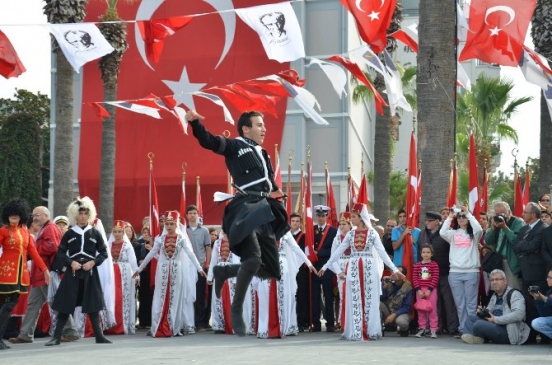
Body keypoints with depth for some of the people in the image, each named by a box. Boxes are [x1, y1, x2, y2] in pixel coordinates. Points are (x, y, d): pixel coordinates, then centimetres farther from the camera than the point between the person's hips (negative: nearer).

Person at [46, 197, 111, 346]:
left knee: (93, 305, 4)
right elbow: (60, 253, 5)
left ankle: (99, 335, 10)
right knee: (65, 305, -1)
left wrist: (93, 262, -10)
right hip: (72, 273, 0)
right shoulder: (69, 234, 4)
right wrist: (71, 262, -11)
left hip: (90, 273, 0)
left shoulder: (95, 233, 5)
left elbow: (104, 253, 6)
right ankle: (56, 336, 3)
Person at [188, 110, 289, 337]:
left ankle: (223, 272, 25)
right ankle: (236, 308, -11)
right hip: (245, 209, -8)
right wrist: (195, 123, -26)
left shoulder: (263, 154, 26)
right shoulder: (235, 146, 6)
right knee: (253, 258, -28)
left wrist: (275, 192, 12)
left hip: (263, 212, 8)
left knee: (269, 269, 5)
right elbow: (208, 141, -9)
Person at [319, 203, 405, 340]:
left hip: (369, 269, -2)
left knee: (370, 300, 0)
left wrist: (394, 269, -10)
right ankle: (355, 331, 3)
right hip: (354, 269, 2)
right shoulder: (350, 234, 7)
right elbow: (338, 252, 11)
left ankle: (371, 331, 4)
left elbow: (382, 252, -4)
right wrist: (325, 266, 10)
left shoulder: (372, 233, -1)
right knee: (354, 300, 0)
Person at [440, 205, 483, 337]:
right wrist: (449, 217, 1)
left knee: (471, 304, -3)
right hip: (455, 272, 2)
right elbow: (442, 233, -6)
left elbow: (479, 229, -14)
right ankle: (462, 329, 8)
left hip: (471, 272, -2)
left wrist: (468, 213, -6)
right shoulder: (453, 233, 12)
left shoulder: (473, 234, 8)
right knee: (460, 304, 4)